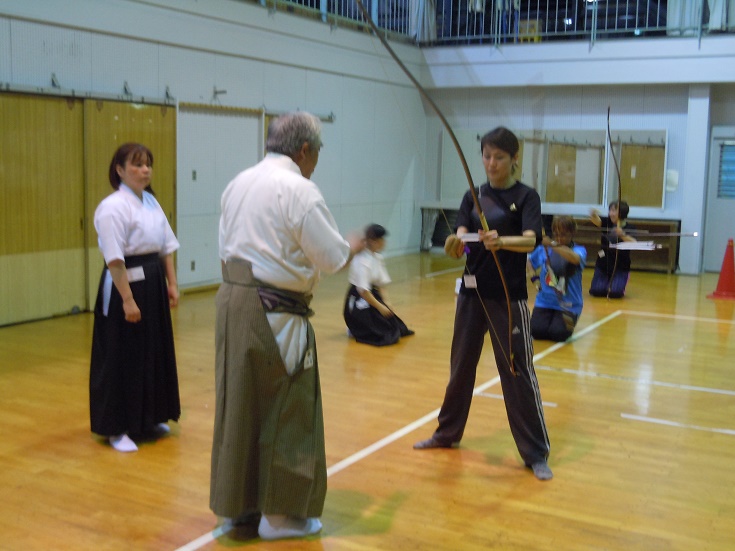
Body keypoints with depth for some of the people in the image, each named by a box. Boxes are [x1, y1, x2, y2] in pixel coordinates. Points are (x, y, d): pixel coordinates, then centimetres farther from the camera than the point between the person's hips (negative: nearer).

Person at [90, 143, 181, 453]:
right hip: (125, 285, -8)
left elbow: (166, 248, 15)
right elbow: (114, 259, -20)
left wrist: (172, 284, 10)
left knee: (155, 353, 15)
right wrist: (128, 299, -22)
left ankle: (148, 419, 30)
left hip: (153, 285, 8)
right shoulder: (113, 207, -15)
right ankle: (115, 428, 12)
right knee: (121, 358, 0)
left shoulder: (151, 203, 11)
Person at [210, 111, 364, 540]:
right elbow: (332, 259, -11)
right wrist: (353, 247, 8)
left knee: (239, 401, 15)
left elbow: (228, 247, 15)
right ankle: (280, 514, 15)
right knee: (286, 408, 4)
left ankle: (240, 502, 28)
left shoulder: (239, 183, 12)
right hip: (273, 311, -8)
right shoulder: (299, 189, -12)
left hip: (232, 299, 8)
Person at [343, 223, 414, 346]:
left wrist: (386, 301, -4)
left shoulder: (378, 258, 5)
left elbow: (381, 284, 9)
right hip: (359, 302, -9)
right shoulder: (362, 261, -23)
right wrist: (380, 306, -17)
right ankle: (355, 330, 5)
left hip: (372, 297, 9)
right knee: (386, 336, -15)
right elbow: (363, 290, -23)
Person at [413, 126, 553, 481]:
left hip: (509, 296, -4)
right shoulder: (472, 196, 6)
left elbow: (531, 239, -23)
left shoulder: (526, 196, -6)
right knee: (461, 366, 16)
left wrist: (501, 241, -43)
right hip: (471, 292, 5)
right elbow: (460, 235, -8)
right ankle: (448, 433, 34)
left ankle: (536, 454, 9)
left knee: (518, 373, -2)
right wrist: (455, 244, -32)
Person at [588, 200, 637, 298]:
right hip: (603, 264, 2)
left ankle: (618, 284, 17)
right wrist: (593, 214, -45)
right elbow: (596, 220, -23)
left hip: (621, 267, -2)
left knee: (614, 293, -19)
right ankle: (606, 282, 22)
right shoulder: (607, 222, -2)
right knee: (597, 291, -13)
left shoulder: (629, 228, -6)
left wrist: (623, 235, -33)